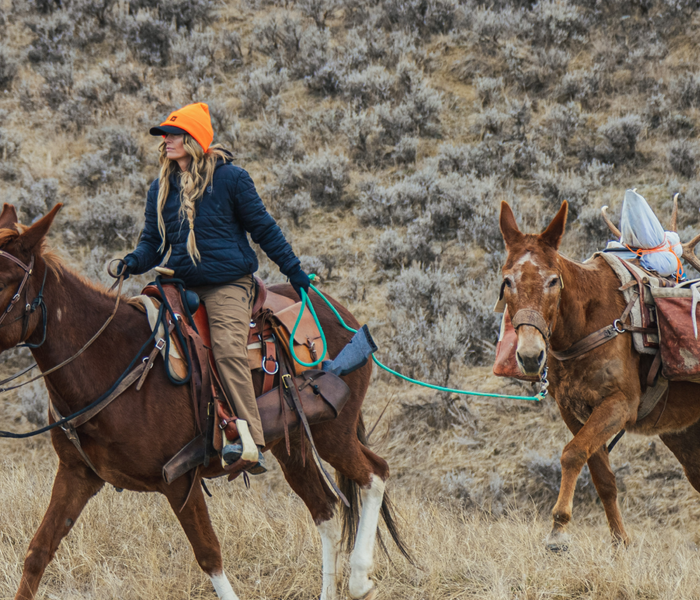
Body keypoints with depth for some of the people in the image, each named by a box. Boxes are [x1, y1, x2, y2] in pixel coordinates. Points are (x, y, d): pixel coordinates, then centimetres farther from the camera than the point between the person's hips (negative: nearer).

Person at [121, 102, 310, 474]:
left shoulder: (230, 178, -1)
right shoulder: (161, 189, 12)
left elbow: (263, 229, 5)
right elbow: (153, 241, 14)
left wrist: (294, 272, 8)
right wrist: (133, 263, -8)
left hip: (227, 283, -5)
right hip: (181, 286, 6)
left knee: (228, 349, -24)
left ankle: (251, 442, -30)